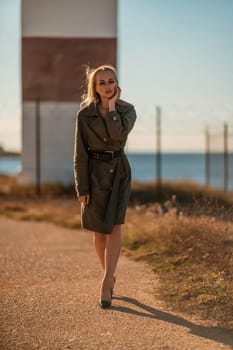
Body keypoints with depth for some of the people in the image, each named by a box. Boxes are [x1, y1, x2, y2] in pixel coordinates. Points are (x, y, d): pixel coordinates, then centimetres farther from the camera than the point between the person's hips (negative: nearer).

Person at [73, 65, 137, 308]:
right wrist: (81, 187, -8)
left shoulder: (127, 110, -2)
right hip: (95, 173, 0)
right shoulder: (85, 114, -5)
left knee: (114, 228, -7)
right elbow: (80, 154, -4)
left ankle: (105, 285, -5)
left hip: (118, 171, 0)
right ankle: (110, 276, 30)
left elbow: (118, 134, -24)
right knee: (99, 230, 8)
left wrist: (111, 106, -15)